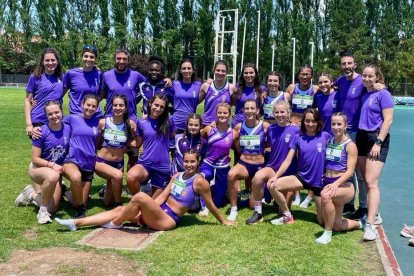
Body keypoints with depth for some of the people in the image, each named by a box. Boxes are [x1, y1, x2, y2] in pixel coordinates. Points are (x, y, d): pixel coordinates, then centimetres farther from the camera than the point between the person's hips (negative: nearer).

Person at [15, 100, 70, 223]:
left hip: (56, 169, 5)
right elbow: (35, 159, -18)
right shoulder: (41, 132, -22)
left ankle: (31, 194, 36)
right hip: (38, 168, -4)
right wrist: (52, 165, -29)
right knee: (53, 176, -42)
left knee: (52, 209, 5)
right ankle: (42, 210, -18)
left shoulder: (67, 129, -12)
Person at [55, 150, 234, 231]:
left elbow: (211, 206, 1)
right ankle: (76, 223, -4)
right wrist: (145, 210, 3)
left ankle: (115, 223, -6)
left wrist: (223, 222, 7)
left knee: (140, 196, -29)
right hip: (157, 214, 8)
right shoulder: (177, 176, 15)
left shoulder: (199, 181, -7)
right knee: (119, 209, -2)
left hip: (168, 220, -8)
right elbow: (162, 197, 13)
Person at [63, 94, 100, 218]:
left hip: (89, 164, 3)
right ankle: (80, 210, -16)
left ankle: (69, 192, 42)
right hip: (73, 160, -3)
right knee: (76, 177, -40)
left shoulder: (97, 120, 6)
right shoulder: (72, 118, 0)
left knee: (81, 203, 7)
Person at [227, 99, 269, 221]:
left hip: (259, 166, -1)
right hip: (243, 164, 1)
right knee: (231, 174, -37)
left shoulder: (265, 126, -10)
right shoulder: (239, 127, -2)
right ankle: (233, 210, -20)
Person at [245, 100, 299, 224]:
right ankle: (258, 213, -16)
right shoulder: (271, 128, 1)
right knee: (258, 177, -33)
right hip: (272, 167, 2)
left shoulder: (296, 130, -11)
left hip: (289, 171, -2)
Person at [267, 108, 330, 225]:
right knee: (272, 185, -17)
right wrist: (275, 176, -16)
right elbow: (287, 161, -5)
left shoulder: (325, 136, -7)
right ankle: (288, 216, 2)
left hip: (320, 181, -2)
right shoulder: (298, 138, -2)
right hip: (302, 178, 2)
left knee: (323, 221, 0)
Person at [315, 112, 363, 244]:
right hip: (328, 183, 6)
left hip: (344, 185, -6)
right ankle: (359, 224, 41)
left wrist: (336, 183, -31)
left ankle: (327, 234, -22)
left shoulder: (350, 145, -9)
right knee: (337, 226, 10)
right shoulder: (329, 141, 10)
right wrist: (325, 181, 1)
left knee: (325, 195, -39)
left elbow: (350, 171, -17)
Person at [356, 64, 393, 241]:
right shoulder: (363, 95, 12)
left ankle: (370, 225, -13)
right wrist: (357, 137, 9)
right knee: (365, 180, 9)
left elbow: (388, 120, -11)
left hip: (377, 139, -7)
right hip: (361, 137, 7)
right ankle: (372, 213, 22)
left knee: (371, 182, -13)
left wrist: (378, 143, -16)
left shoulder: (383, 94, -6)